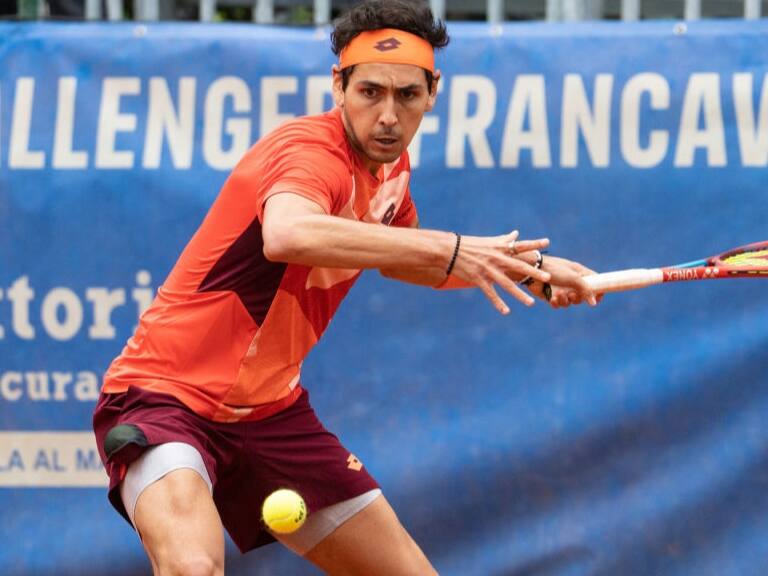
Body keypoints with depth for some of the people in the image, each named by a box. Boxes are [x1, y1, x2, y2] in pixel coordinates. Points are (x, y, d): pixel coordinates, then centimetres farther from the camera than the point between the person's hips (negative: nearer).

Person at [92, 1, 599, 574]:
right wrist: (448, 248, -46)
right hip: (165, 397, -9)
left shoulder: (390, 170, 4)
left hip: (272, 412, 9)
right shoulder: (311, 151, -23)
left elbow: (400, 259, 28)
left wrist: (531, 268, 19)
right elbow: (289, 235, -48)